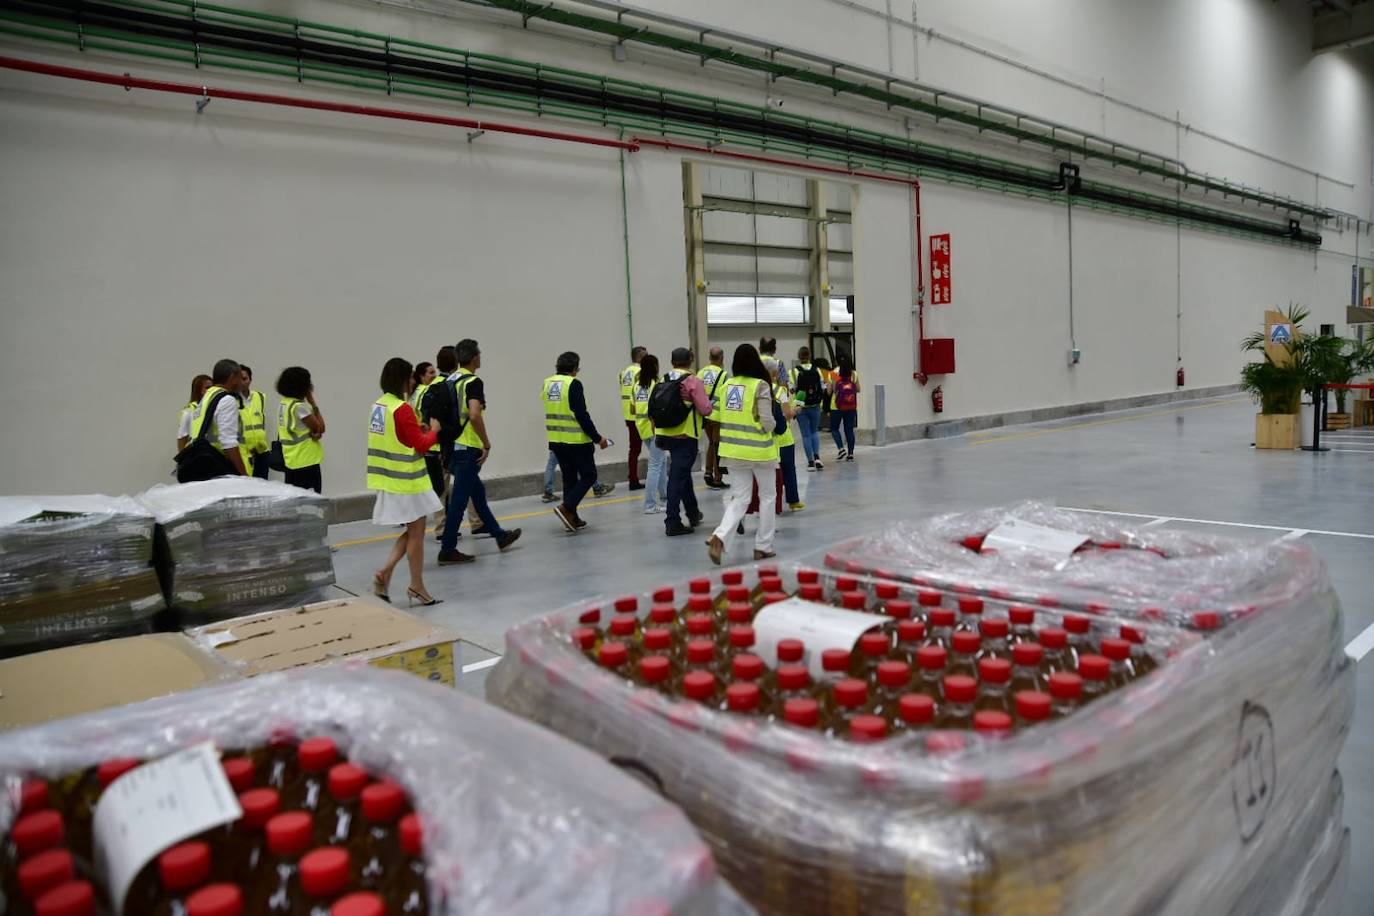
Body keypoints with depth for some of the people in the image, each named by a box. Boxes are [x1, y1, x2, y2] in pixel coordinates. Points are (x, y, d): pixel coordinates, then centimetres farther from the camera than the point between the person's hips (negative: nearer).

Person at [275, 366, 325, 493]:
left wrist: (313, 433, -11)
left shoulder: (283, 404, 9)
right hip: (306, 462, -9)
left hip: (292, 461, 9)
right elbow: (320, 428, -9)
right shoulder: (299, 406, -18)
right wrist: (313, 403, -5)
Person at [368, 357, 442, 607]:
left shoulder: (377, 406, 8)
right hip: (407, 480, -8)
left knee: (411, 530, 18)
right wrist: (433, 430, 2)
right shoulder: (402, 409, -18)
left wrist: (418, 430, 8)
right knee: (416, 532, 4)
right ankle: (417, 587, 13)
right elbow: (421, 445, -15)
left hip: (390, 478, 9)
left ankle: (385, 573, 7)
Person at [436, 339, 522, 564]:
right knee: (459, 500, -4)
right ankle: (447, 550, 1)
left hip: (453, 446, 9)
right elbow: (474, 415, -26)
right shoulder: (473, 382, -14)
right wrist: (487, 444, -17)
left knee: (478, 492, 19)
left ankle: (499, 535, 32)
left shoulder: (449, 382, 11)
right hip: (468, 449, -9)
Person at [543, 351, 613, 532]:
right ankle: (566, 507, -10)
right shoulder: (573, 384, -14)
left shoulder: (548, 383, 8)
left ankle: (572, 518, 17)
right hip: (576, 440, -7)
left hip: (555, 441, 7)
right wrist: (597, 437, -9)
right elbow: (582, 415, -17)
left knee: (569, 478, 16)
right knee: (588, 475, 5)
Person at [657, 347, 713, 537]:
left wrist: (658, 434, 19)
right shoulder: (693, 382, -11)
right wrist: (707, 401, 6)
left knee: (683, 473, 22)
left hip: (666, 435, 6)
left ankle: (693, 514, 36)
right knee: (678, 478, -4)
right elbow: (706, 410, -17)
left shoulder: (663, 381, 7)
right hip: (685, 436, -6)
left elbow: (654, 409, 10)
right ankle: (672, 523, -4)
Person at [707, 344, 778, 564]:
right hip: (759, 449, -4)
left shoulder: (727, 385, 3)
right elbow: (767, 421, -16)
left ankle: (719, 537, -11)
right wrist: (770, 427, 5)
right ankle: (763, 546, 19)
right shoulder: (760, 386, -13)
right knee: (767, 496, 14)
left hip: (734, 449, 5)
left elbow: (723, 417, 9)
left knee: (739, 498, 11)